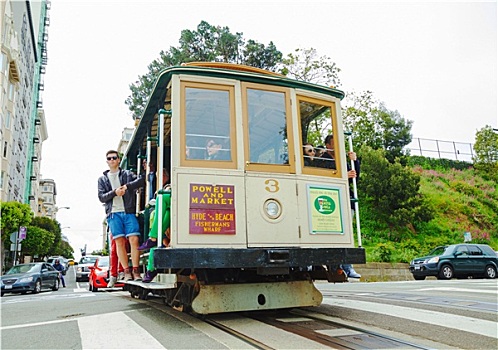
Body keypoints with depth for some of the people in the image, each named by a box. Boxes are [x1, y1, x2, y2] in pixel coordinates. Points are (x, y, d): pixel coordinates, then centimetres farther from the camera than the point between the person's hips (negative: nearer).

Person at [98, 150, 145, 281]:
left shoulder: (127, 174, 15)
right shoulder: (102, 179, 19)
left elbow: (141, 181, -1)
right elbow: (101, 197, 8)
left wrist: (127, 186, -12)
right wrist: (114, 192, -9)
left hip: (129, 212, -1)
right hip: (114, 213, 1)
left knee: (134, 240, -11)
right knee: (120, 242, -4)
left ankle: (136, 270, -6)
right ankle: (127, 271, 1)